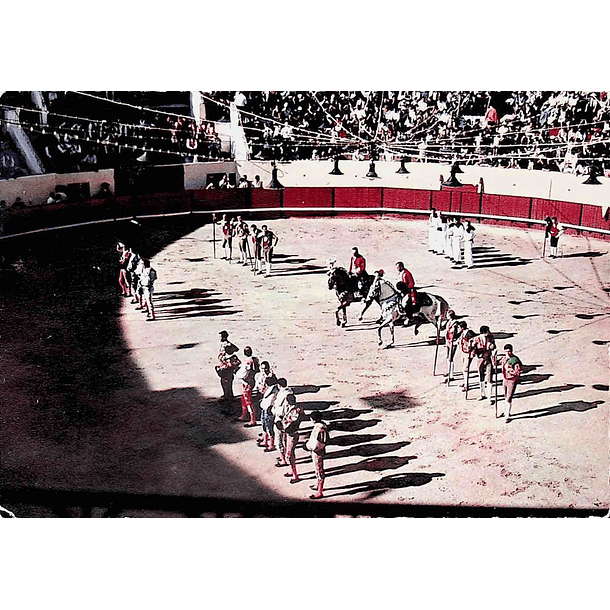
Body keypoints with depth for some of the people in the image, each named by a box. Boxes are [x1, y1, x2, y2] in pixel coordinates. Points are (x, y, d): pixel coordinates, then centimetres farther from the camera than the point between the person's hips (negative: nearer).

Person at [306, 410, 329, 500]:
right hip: (318, 452, 10)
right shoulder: (321, 424, 0)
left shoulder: (318, 429, -31)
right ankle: (319, 486, 45)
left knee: (319, 471, 3)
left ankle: (319, 492, 17)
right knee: (317, 469, 26)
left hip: (318, 453, -10)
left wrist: (308, 445, -13)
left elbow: (316, 445, -29)